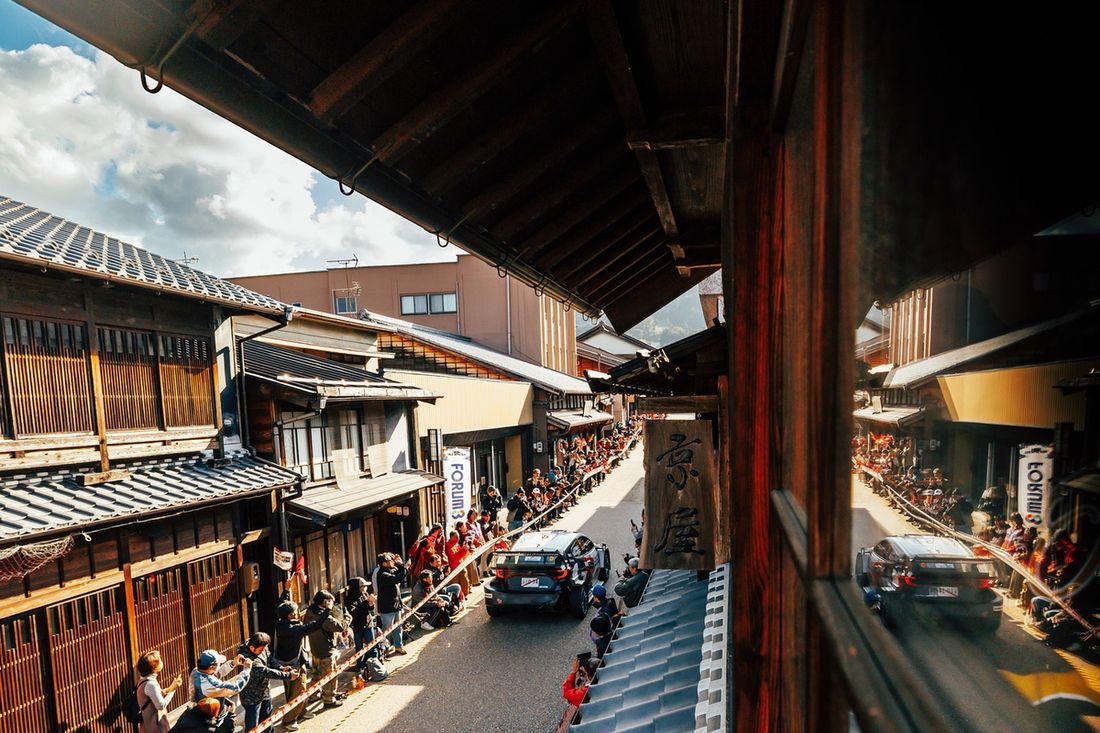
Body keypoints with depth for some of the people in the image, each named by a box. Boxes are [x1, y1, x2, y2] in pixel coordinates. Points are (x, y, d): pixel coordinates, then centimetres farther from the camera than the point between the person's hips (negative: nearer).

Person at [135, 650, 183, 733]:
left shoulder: (144, 681, 7)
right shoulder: (151, 684, -23)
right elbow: (161, 705, -23)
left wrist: (168, 689, 3)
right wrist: (172, 689, -16)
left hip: (148, 724, 10)